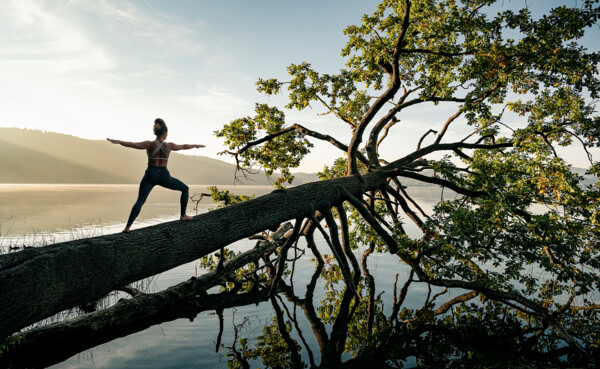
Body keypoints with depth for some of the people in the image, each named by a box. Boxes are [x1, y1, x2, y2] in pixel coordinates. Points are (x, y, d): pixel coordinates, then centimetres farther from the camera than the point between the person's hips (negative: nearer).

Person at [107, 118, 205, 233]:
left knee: (140, 201, 3)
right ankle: (183, 215, 20)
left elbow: (133, 144, -19)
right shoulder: (169, 145, -3)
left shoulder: (150, 144, -6)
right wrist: (196, 145, 28)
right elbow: (184, 146, 12)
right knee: (185, 189, 20)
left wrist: (118, 141, -14)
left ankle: (128, 226, -10)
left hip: (150, 175, 0)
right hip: (164, 176, 0)